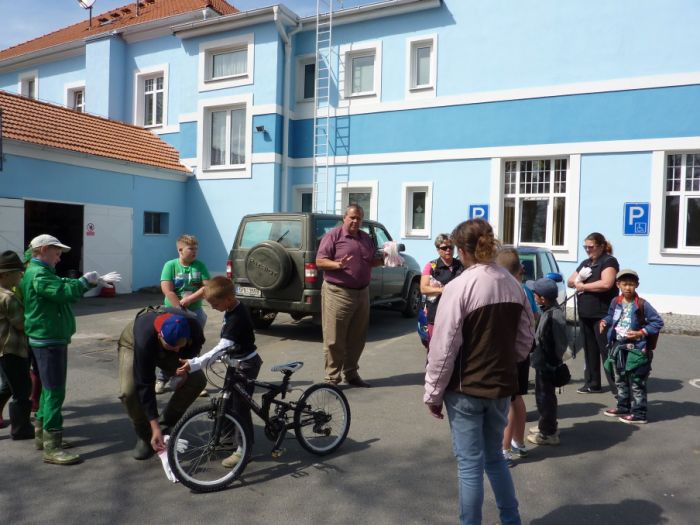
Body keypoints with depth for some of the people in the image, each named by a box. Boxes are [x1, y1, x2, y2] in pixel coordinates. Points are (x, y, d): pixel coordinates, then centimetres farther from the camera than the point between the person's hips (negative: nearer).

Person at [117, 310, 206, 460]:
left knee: (198, 380, -17)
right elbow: (145, 385, -39)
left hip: (164, 350, 3)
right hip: (133, 345, -3)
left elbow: (197, 343, -7)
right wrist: (155, 427, -38)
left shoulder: (193, 326, -35)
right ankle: (145, 436, -1)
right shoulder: (145, 340, -44)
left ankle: (166, 425, 1)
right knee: (128, 392, -28)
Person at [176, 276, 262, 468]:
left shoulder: (237, 318, -31)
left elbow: (221, 348, -37)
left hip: (246, 365, -10)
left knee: (241, 406, -2)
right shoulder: (234, 308, -1)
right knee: (229, 400, 21)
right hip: (237, 362, 10)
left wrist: (193, 364, -42)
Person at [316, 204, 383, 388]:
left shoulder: (366, 238, 15)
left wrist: (383, 260, 2)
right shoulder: (333, 235, -5)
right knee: (334, 338, -2)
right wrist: (337, 265, -26)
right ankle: (332, 378, 7)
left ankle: (351, 374, 25)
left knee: (357, 338, 13)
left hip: (362, 293, 7)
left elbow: (373, 261, 23)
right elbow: (320, 261, -9)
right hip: (337, 293, -6)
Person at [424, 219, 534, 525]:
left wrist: (433, 393, -6)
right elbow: (525, 340, 8)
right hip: (501, 386, 6)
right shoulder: (514, 286, 0)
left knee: (470, 463, 7)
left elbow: (443, 348, -15)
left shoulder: (459, 287, -17)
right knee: (495, 457, 22)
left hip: (465, 389, -6)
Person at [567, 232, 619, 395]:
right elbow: (570, 282, 19)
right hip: (584, 314, 7)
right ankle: (592, 384, 20)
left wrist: (583, 286, -11)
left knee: (607, 350, -5)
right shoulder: (585, 263, 18)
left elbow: (606, 284, -22)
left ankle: (617, 386, 1)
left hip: (602, 315, -7)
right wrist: (578, 278, -4)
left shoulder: (609, 261, -6)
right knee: (589, 349, 11)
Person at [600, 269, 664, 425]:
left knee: (636, 383, 2)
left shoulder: (642, 305, -14)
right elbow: (610, 316, 19)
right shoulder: (615, 302, 1)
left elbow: (658, 322, -10)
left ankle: (639, 414, 12)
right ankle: (623, 408, 33)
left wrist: (641, 333, -17)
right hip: (618, 347, 6)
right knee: (620, 381, 18)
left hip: (635, 349, -6)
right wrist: (604, 322, -2)